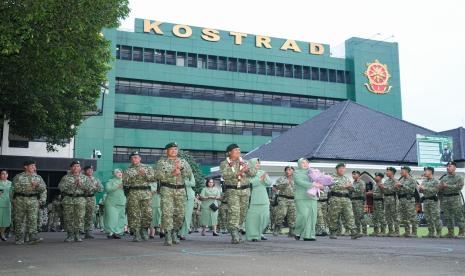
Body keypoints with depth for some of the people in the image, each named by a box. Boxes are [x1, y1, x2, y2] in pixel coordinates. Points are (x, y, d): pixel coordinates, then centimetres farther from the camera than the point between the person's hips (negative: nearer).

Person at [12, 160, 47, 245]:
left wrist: (37, 185, -13)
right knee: (20, 220, 3)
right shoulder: (18, 177, 6)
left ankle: (33, 237, -9)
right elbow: (16, 187, -8)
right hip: (20, 200, -1)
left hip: (33, 200, 1)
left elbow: (43, 188, 7)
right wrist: (28, 187, -14)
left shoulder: (38, 177, 14)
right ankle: (19, 238, 11)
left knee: (33, 219, -7)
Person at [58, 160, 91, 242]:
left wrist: (81, 184, -11)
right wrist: (72, 184, -13)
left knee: (80, 218, -4)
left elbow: (89, 187, 3)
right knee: (68, 218, 1)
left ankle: (77, 235, 4)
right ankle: (70, 235, 11)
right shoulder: (66, 177, 9)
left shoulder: (84, 178, 13)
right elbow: (61, 187, -6)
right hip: (68, 199, 0)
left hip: (80, 199, 0)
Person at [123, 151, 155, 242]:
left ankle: (144, 229, 16)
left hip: (146, 193, 1)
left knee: (148, 213, -6)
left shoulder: (147, 168, 14)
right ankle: (136, 234, 3)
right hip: (133, 193, 0)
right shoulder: (127, 170, 12)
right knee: (134, 215, -3)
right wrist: (135, 176, -13)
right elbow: (125, 182, -1)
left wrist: (145, 175, -14)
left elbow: (153, 177, 2)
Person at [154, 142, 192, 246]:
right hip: (166, 189, -3)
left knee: (180, 214, 5)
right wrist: (172, 173, -16)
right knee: (167, 213, -13)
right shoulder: (161, 162, 7)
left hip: (181, 190, 3)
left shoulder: (183, 162, 14)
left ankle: (174, 233, 24)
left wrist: (181, 167, -17)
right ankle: (168, 237, -11)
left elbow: (189, 174, 0)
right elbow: (158, 175, -8)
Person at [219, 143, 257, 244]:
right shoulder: (224, 164, 2)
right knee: (234, 212, -14)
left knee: (242, 213, 7)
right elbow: (225, 175, -16)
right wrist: (239, 172, -25)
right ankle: (235, 236, -15)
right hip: (232, 191, -4)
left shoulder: (244, 162, 12)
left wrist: (248, 169, -20)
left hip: (245, 190, 4)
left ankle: (235, 231, 25)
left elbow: (254, 173, 2)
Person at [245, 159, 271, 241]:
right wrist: (260, 179, -14)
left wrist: (265, 178, -10)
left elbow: (269, 183, 9)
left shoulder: (262, 172, 16)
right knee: (253, 217, -6)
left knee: (264, 216, 4)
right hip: (253, 199, -5)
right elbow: (250, 183, -16)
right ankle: (253, 235, 1)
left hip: (263, 199, 5)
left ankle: (259, 233, 22)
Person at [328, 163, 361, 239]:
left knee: (349, 216, -8)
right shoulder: (332, 178, 5)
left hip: (346, 199, 4)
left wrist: (349, 186, -9)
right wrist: (343, 186, -14)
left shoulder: (346, 178, 22)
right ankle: (332, 233, 10)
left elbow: (352, 187, 14)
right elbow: (332, 187, -11)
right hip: (335, 199, -4)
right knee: (334, 217, 0)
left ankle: (353, 233, -14)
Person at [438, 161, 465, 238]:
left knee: (458, 216, -6)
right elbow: (440, 189, 18)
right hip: (445, 199, 5)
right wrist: (440, 187, -3)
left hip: (455, 198, -5)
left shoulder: (459, 177, 2)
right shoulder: (444, 178, 17)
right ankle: (450, 232, 10)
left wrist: (447, 186, -17)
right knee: (447, 217, 5)